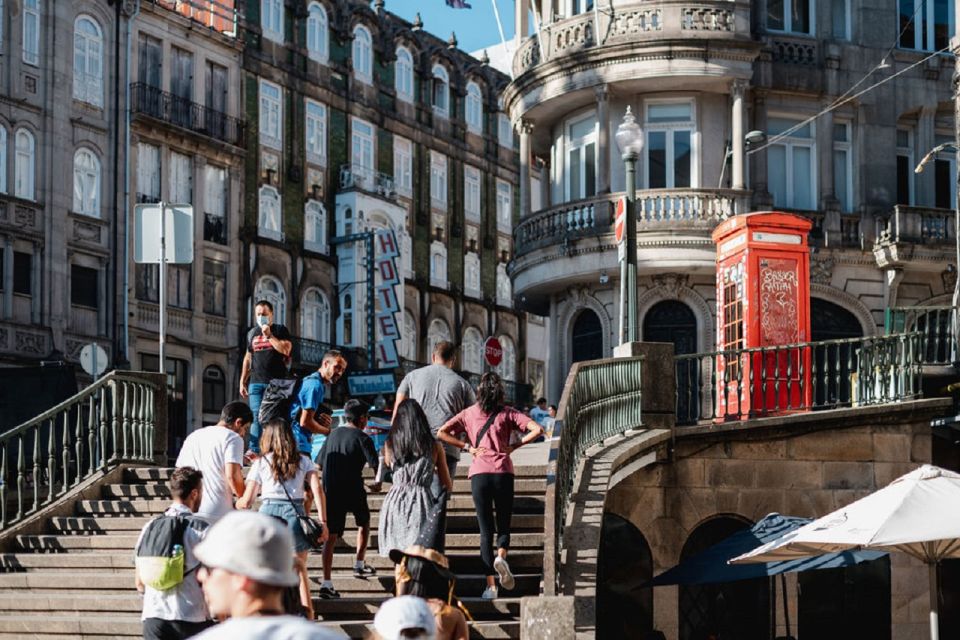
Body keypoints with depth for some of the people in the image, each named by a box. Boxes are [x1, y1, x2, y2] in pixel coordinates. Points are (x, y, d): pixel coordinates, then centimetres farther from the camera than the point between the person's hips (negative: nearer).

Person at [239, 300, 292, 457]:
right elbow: (248, 358, 23)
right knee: (256, 416, -5)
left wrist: (269, 335, -11)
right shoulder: (252, 333, 19)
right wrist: (242, 381, 18)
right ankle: (254, 450, -10)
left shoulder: (280, 330, 6)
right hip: (256, 382, 3)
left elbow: (286, 349, -10)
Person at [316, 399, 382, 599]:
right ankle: (360, 565, 26)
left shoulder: (333, 435, 12)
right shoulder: (362, 438, -5)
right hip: (353, 490, -4)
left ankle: (326, 583, -7)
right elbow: (375, 464, -12)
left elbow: (320, 461, 16)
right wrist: (378, 483, 8)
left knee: (331, 536, 0)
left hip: (330, 491, 4)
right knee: (364, 523, 25)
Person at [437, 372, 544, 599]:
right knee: (504, 525, 11)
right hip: (503, 472, -1)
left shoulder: (469, 414, 10)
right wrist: (515, 446, 3)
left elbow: (442, 433, 4)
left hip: (479, 474, 1)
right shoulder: (507, 413, 6)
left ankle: (490, 585, -3)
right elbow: (537, 429, -5)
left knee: (485, 529, 5)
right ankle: (501, 556, -22)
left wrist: (468, 447, 4)